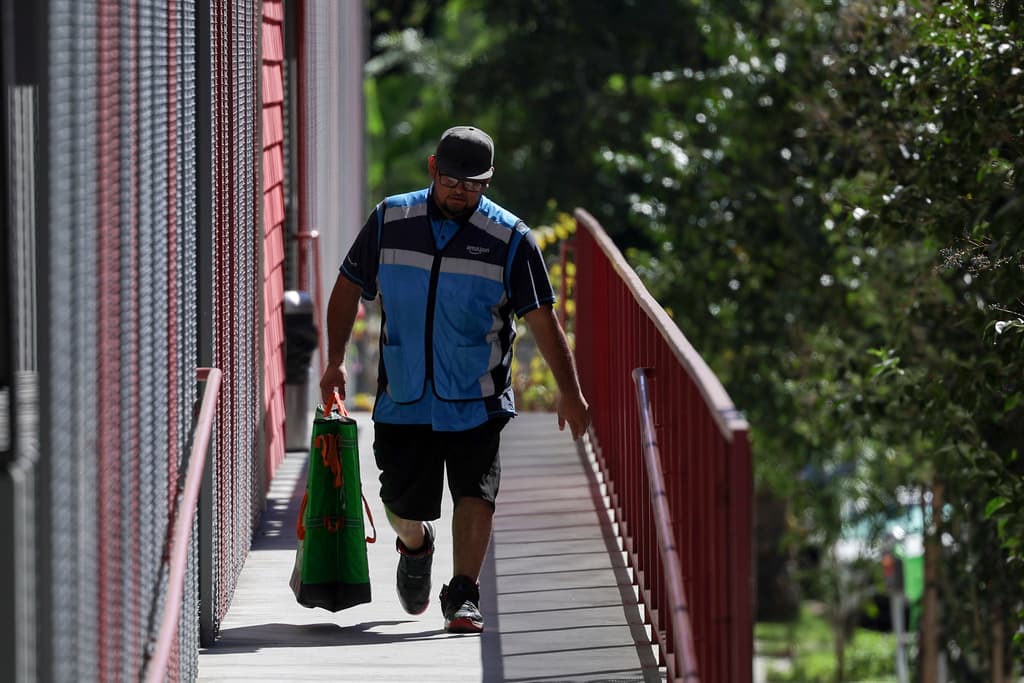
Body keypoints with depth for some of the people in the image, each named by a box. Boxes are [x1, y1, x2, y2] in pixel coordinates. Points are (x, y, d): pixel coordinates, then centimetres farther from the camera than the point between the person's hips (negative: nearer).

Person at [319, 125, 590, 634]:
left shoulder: (509, 239, -4)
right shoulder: (390, 221, 1)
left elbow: (541, 318, -2)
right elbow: (348, 288, 11)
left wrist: (570, 391, -6)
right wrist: (336, 361, 2)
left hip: (477, 400, -2)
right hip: (403, 397, 2)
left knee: (475, 495, -12)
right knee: (403, 505, 5)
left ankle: (463, 597, -3)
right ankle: (415, 546, 39)